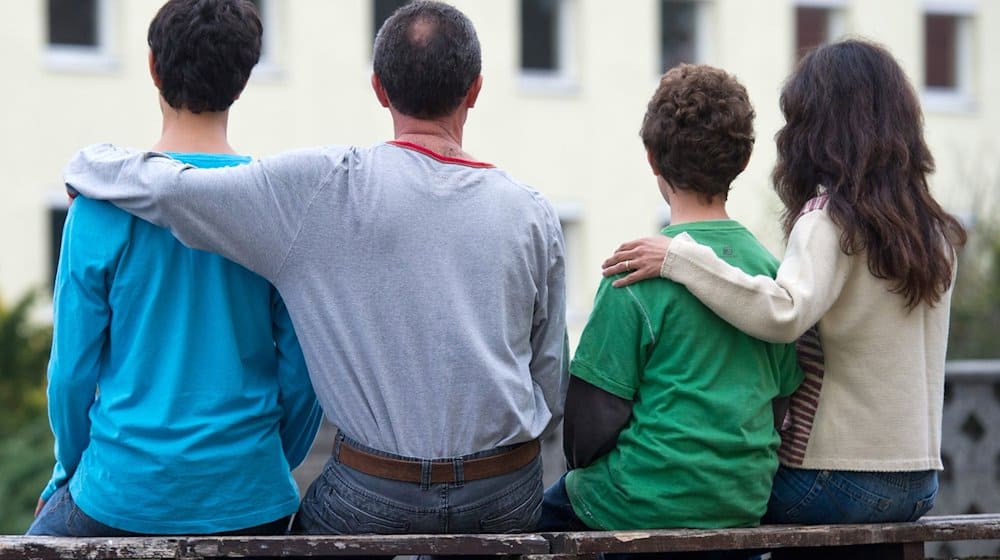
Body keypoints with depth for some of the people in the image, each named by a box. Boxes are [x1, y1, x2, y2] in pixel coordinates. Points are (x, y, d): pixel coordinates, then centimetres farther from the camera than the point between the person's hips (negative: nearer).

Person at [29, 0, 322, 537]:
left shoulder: (102, 204, -9)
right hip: (248, 500, 1)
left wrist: (70, 470, 11)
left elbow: (73, 367, -4)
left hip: (123, 494, 0)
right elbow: (302, 369, -2)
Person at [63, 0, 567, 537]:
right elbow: (552, 379, 3)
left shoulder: (325, 185, -11)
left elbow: (164, 188, -13)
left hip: (373, 494, -2)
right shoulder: (530, 212, -2)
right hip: (508, 497, 2)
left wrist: (88, 161, 8)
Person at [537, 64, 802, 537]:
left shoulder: (640, 272, -15)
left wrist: (586, 473, 9)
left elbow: (592, 413, -12)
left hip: (651, 504, -6)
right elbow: (785, 395, 9)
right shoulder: (770, 267, 3)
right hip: (746, 504, 6)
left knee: (545, 511, 22)